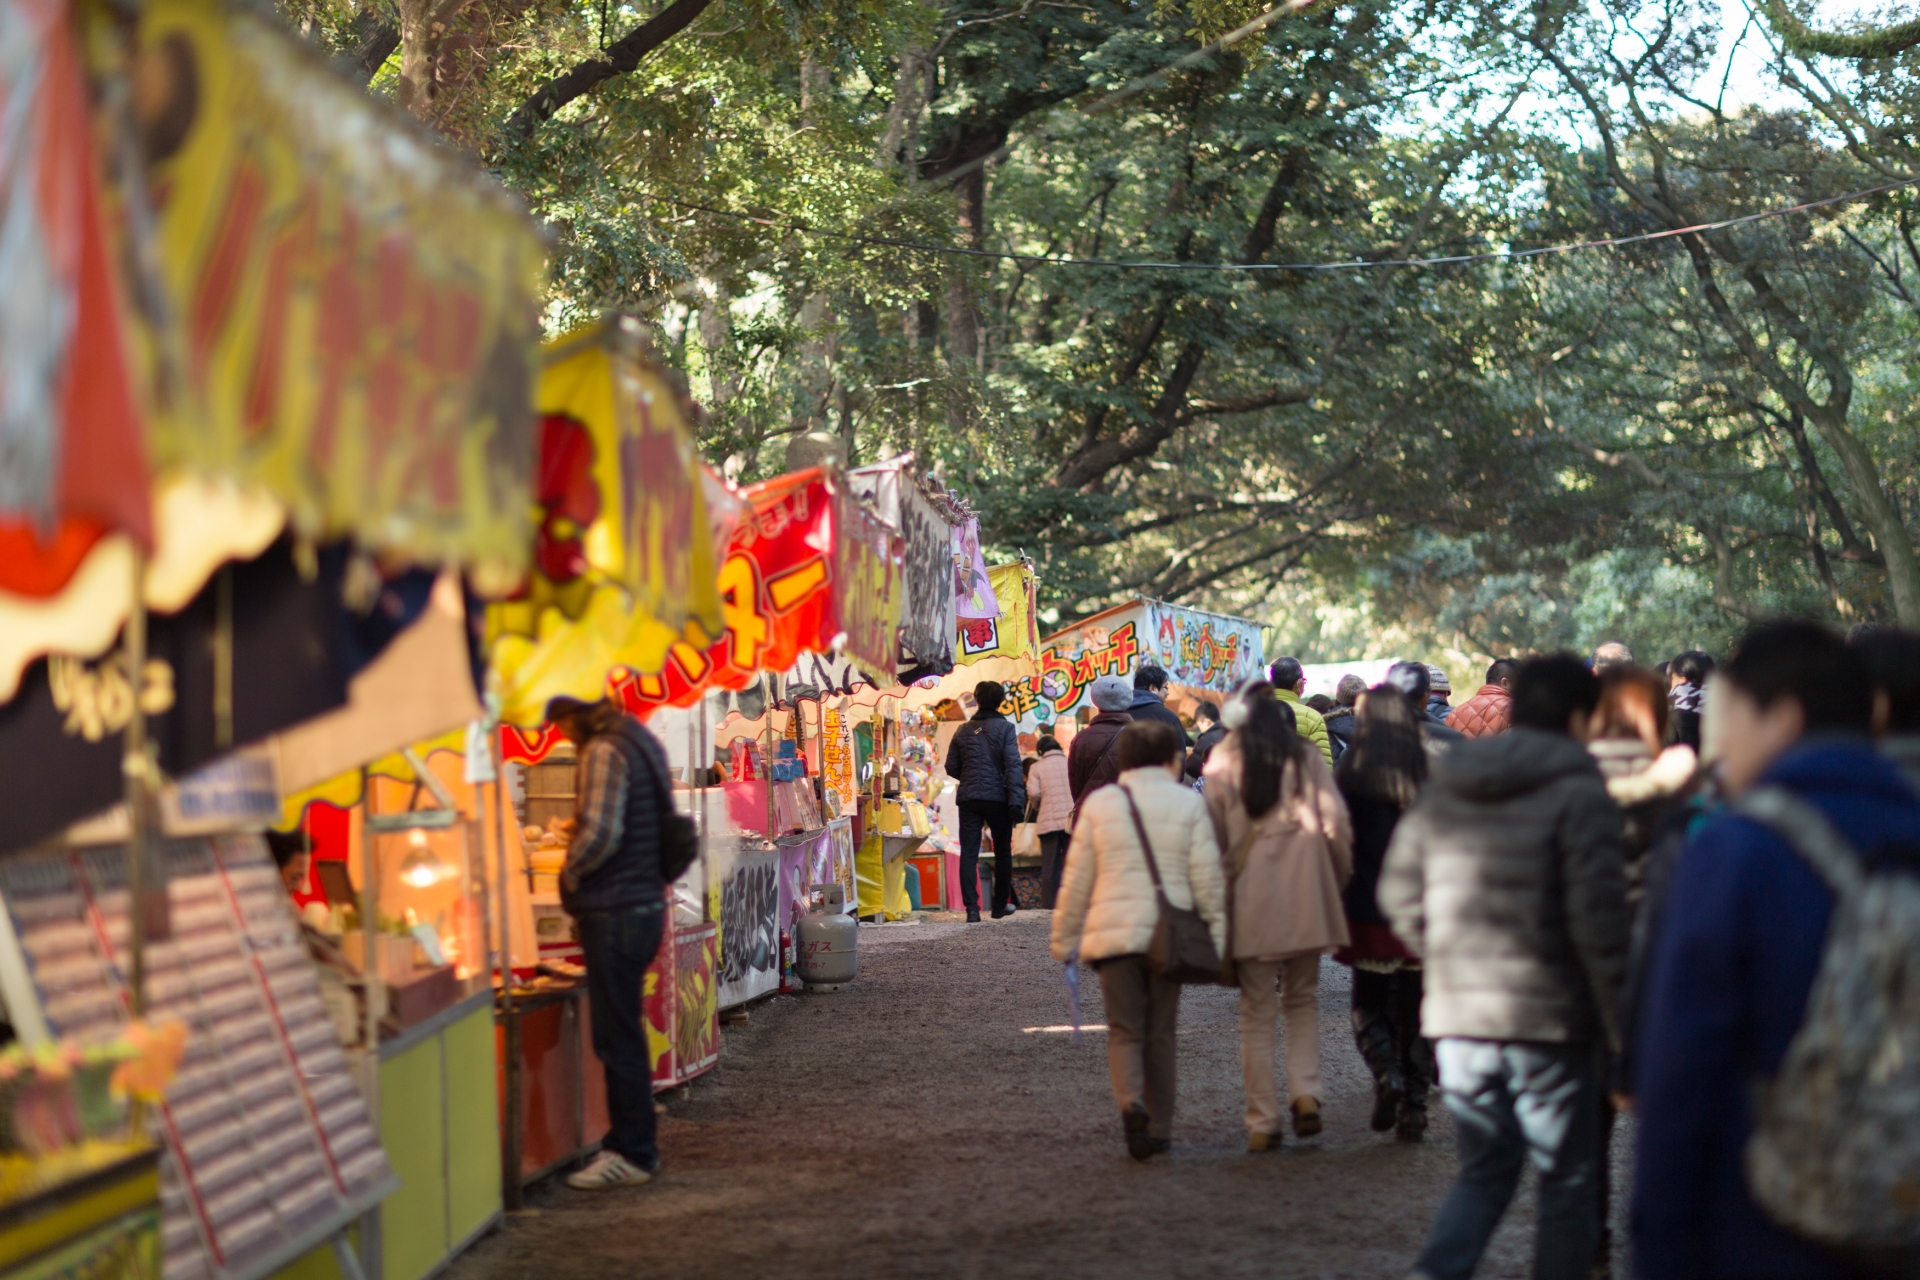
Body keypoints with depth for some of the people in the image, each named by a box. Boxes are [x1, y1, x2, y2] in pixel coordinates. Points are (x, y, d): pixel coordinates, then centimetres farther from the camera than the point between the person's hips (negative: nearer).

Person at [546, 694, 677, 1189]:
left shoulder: (604, 752, -15)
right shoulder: (641, 744, 14)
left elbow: (600, 833, -24)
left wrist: (570, 874, -6)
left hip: (615, 912, -10)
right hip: (644, 903, 10)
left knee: (617, 1037, -4)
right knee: (623, 1033, 16)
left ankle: (632, 1153, 0)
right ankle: (629, 1143, 23)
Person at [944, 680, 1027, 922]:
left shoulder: (963, 731, 7)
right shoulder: (1005, 728, -5)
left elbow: (951, 767, 10)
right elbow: (1013, 765, -14)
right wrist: (1016, 799, -16)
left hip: (969, 799, 2)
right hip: (998, 798, -2)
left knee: (968, 854, 1)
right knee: (1002, 852, 13)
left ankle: (972, 909, -9)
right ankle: (1000, 905, 20)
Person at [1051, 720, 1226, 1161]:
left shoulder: (1099, 804, 4)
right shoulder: (1188, 803, 2)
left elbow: (1076, 880, 6)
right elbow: (1207, 879, -1)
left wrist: (1065, 939, 13)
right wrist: (1219, 939, 4)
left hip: (1113, 934, 0)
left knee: (1124, 1030, 3)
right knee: (1160, 1033, 11)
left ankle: (1132, 1103, -24)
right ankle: (1159, 1128, 13)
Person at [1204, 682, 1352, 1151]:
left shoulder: (1223, 763, 3)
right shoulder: (1306, 759, 4)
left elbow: (1213, 834, 1)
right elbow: (1337, 823, 0)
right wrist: (1337, 881, 12)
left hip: (1250, 896, -1)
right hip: (1304, 892, 1)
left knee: (1256, 1011, 6)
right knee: (1303, 999, 16)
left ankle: (1262, 1123, 5)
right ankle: (1305, 1092, -4)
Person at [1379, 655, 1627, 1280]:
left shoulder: (1442, 791, 9)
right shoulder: (1577, 795, -9)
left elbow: (1400, 894, 11)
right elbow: (1598, 921, -15)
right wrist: (1619, 1023, -9)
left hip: (1457, 1017, 5)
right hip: (1550, 1021, -5)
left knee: (1483, 1170, 15)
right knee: (1566, 1181, 9)